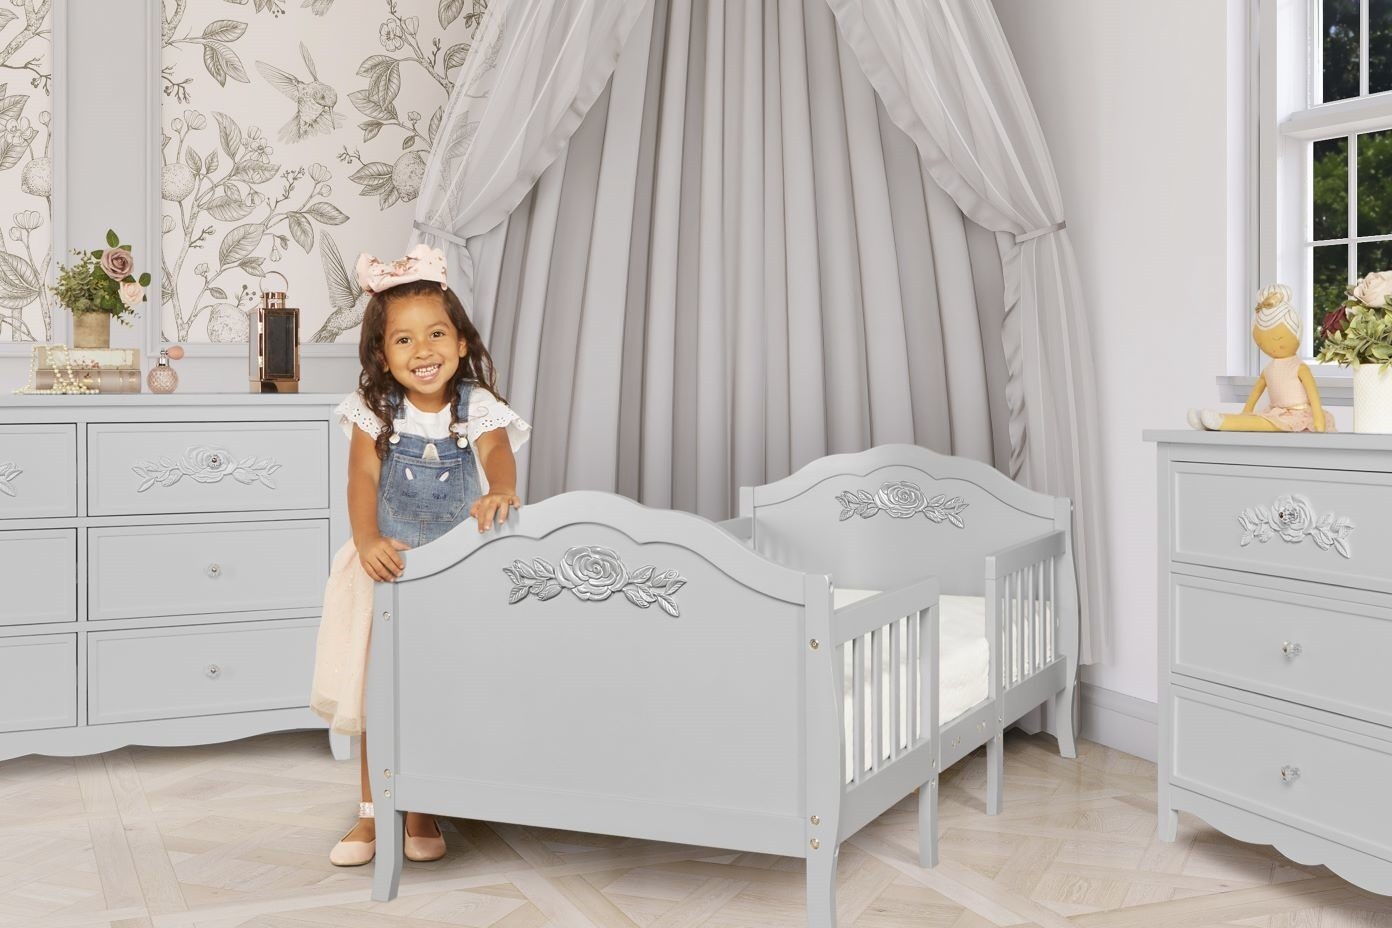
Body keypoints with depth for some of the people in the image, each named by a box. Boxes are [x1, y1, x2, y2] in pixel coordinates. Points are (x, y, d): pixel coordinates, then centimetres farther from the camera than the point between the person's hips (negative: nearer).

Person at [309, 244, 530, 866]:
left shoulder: (478, 408, -12)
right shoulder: (375, 410, -10)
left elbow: (497, 452, -30)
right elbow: (362, 478, -21)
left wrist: (499, 490, -54)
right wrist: (367, 541, -40)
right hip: (388, 565, 1)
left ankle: (423, 813, 24)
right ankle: (372, 815, 20)